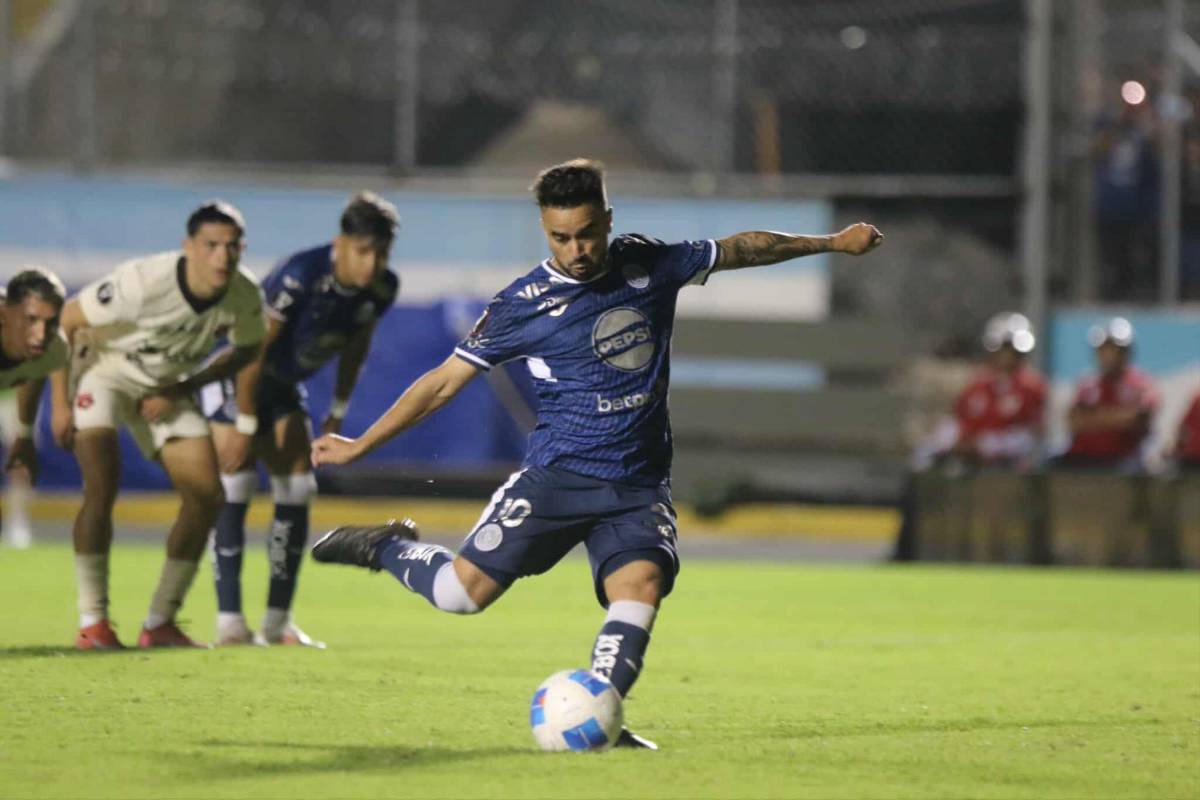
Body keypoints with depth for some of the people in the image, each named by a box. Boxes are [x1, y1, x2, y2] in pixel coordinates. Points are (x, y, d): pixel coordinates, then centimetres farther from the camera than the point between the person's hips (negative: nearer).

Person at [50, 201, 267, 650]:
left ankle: (160, 624, 4)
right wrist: (61, 403, -18)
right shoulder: (142, 282, -34)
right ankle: (92, 623, -14)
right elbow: (64, 322, -22)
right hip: (102, 369, -5)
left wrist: (182, 389, -8)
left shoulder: (244, 298, -19)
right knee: (102, 487, -23)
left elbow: (246, 350, 3)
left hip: (165, 388, 5)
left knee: (206, 494, -6)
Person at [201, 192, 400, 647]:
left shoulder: (382, 289, -12)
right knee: (236, 488, -15)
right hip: (235, 376, -7)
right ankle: (229, 622, -14)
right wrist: (247, 425, -22)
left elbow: (356, 345, 7)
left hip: (283, 384, 7)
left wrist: (338, 412, 10)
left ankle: (277, 622, 6)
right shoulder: (301, 276, -34)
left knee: (297, 493, 0)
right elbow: (253, 348, -27)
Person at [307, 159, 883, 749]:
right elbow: (445, 381, 1)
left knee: (641, 587, -25)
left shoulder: (649, 265, 4)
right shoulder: (523, 305, -5)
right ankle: (388, 549, 17)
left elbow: (742, 249, 18)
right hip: (556, 478, -2)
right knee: (463, 591, -12)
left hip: (638, 489, 2)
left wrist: (833, 242, 23)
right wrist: (358, 446, 2)